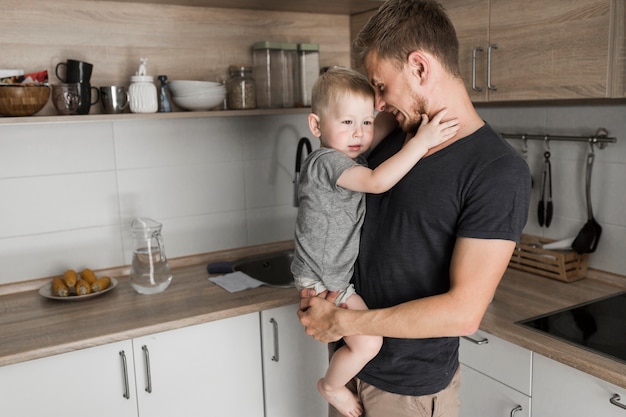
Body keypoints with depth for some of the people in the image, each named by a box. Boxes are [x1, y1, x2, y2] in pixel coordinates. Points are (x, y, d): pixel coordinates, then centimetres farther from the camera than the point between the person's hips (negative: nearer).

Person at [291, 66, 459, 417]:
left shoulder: (346, 155, 5)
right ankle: (332, 385, 11)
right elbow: (377, 181, -35)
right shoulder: (327, 161, -23)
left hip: (341, 272, 10)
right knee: (368, 342, -15)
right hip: (324, 280, -10)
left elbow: (372, 139, 23)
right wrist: (421, 141, -33)